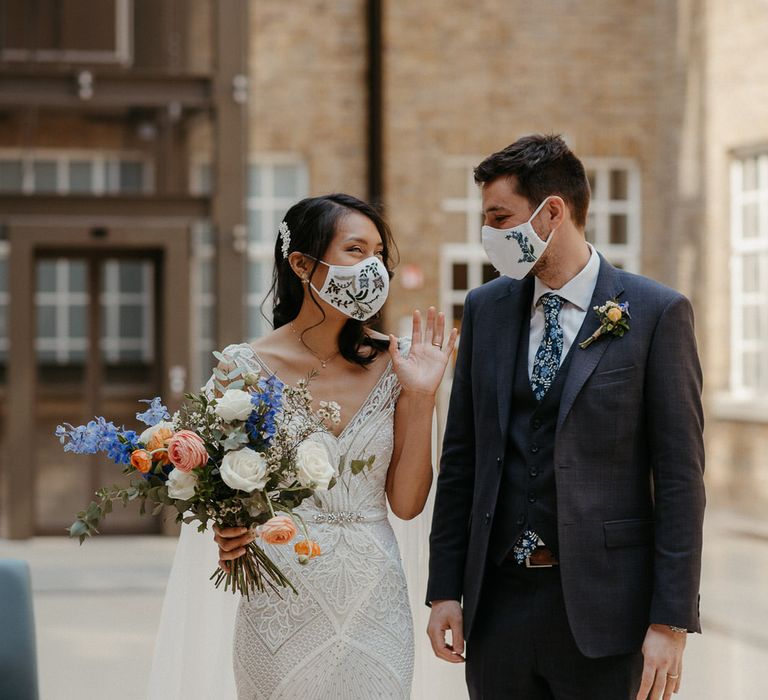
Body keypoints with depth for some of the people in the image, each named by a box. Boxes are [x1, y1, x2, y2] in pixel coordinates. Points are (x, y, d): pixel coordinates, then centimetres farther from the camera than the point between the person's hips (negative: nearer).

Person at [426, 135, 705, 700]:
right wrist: (445, 589, 6)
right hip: (498, 600, 4)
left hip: (602, 604, -4)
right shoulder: (485, 309, 8)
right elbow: (461, 457, 11)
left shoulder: (657, 314, -5)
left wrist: (671, 621, -11)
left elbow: (679, 476, -7)